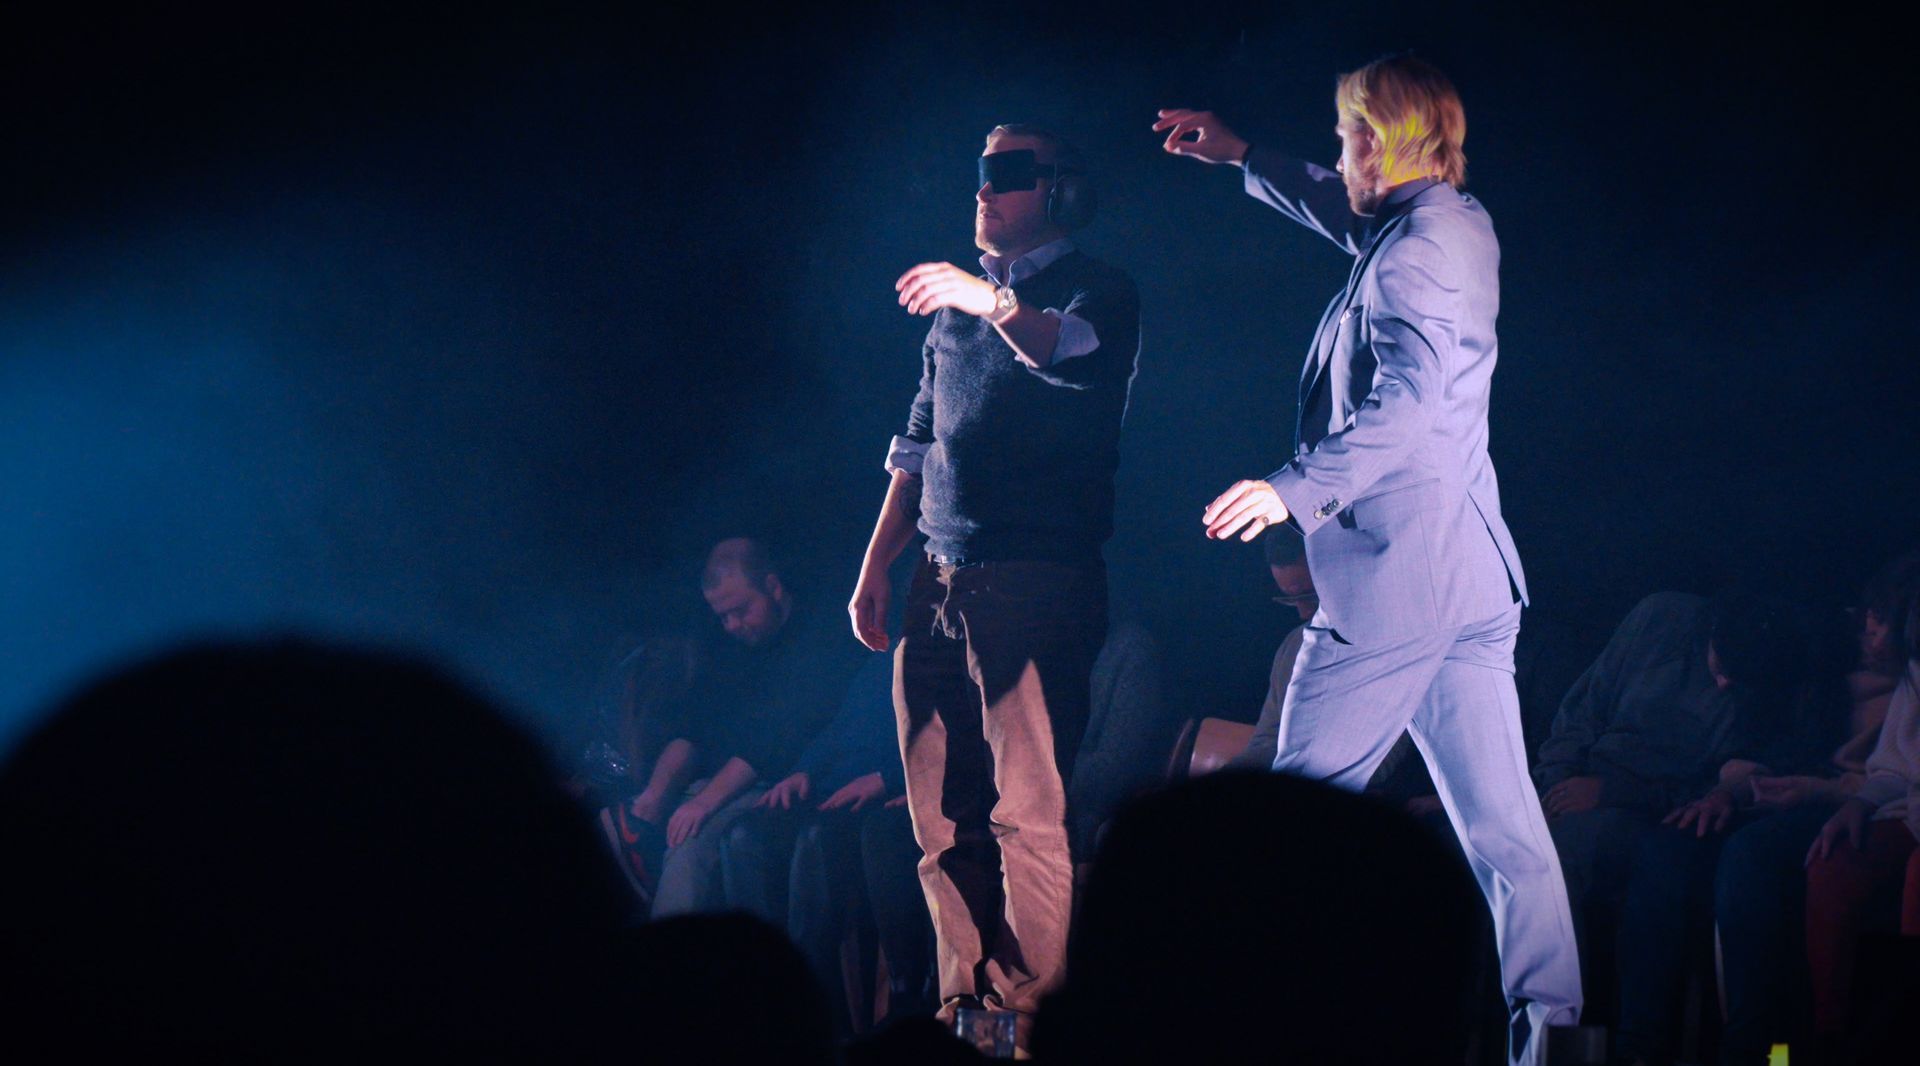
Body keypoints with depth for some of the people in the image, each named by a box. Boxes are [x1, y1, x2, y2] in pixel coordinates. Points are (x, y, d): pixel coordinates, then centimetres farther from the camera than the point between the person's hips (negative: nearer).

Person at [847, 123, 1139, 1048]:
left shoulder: (1093, 289, 3)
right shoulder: (956, 303, 23)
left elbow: (1077, 354, -21)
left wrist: (994, 303, -36)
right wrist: (874, 570, 20)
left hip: (1036, 580, -7)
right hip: (940, 585, 7)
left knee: (1027, 813, -13)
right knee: (941, 819, 3)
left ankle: (1033, 1013, -12)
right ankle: (965, 1007, 8)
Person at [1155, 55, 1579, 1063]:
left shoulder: (1417, 249, -13)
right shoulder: (1458, 225, 15)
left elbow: (1408, 403, -26)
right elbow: (1350, 215, 37)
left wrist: (1296, 487, -34)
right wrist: (1244, 157, 44)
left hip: (1395, 574, -9)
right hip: (1474, 574, 9)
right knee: (1499, 820, 4)